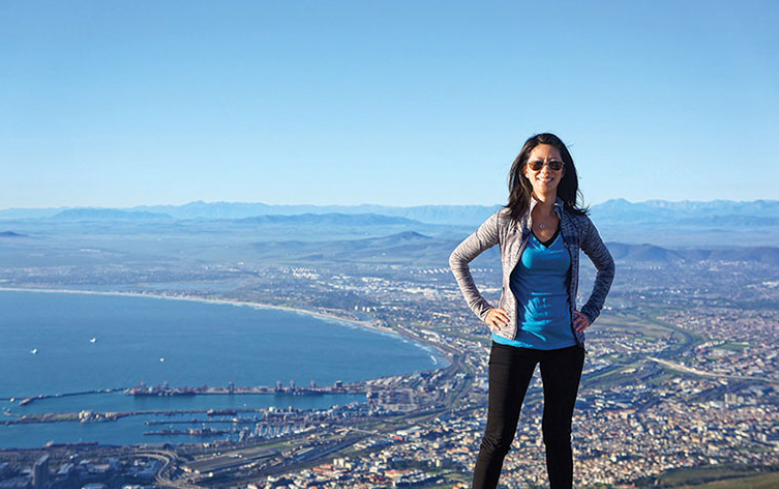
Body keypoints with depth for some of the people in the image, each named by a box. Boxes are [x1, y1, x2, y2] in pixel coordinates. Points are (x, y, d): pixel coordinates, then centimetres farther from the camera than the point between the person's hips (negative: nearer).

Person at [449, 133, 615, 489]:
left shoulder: (577, 223, 1)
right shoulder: (506, 221, -5)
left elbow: (606, 266, 19)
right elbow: (458, 259, 6)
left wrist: (590, 312, 9)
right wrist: (482, 309, 0)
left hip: (565, 342, 2)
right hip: (514, 341, -2)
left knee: (558, 435, 12)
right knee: (498, 437, 1)